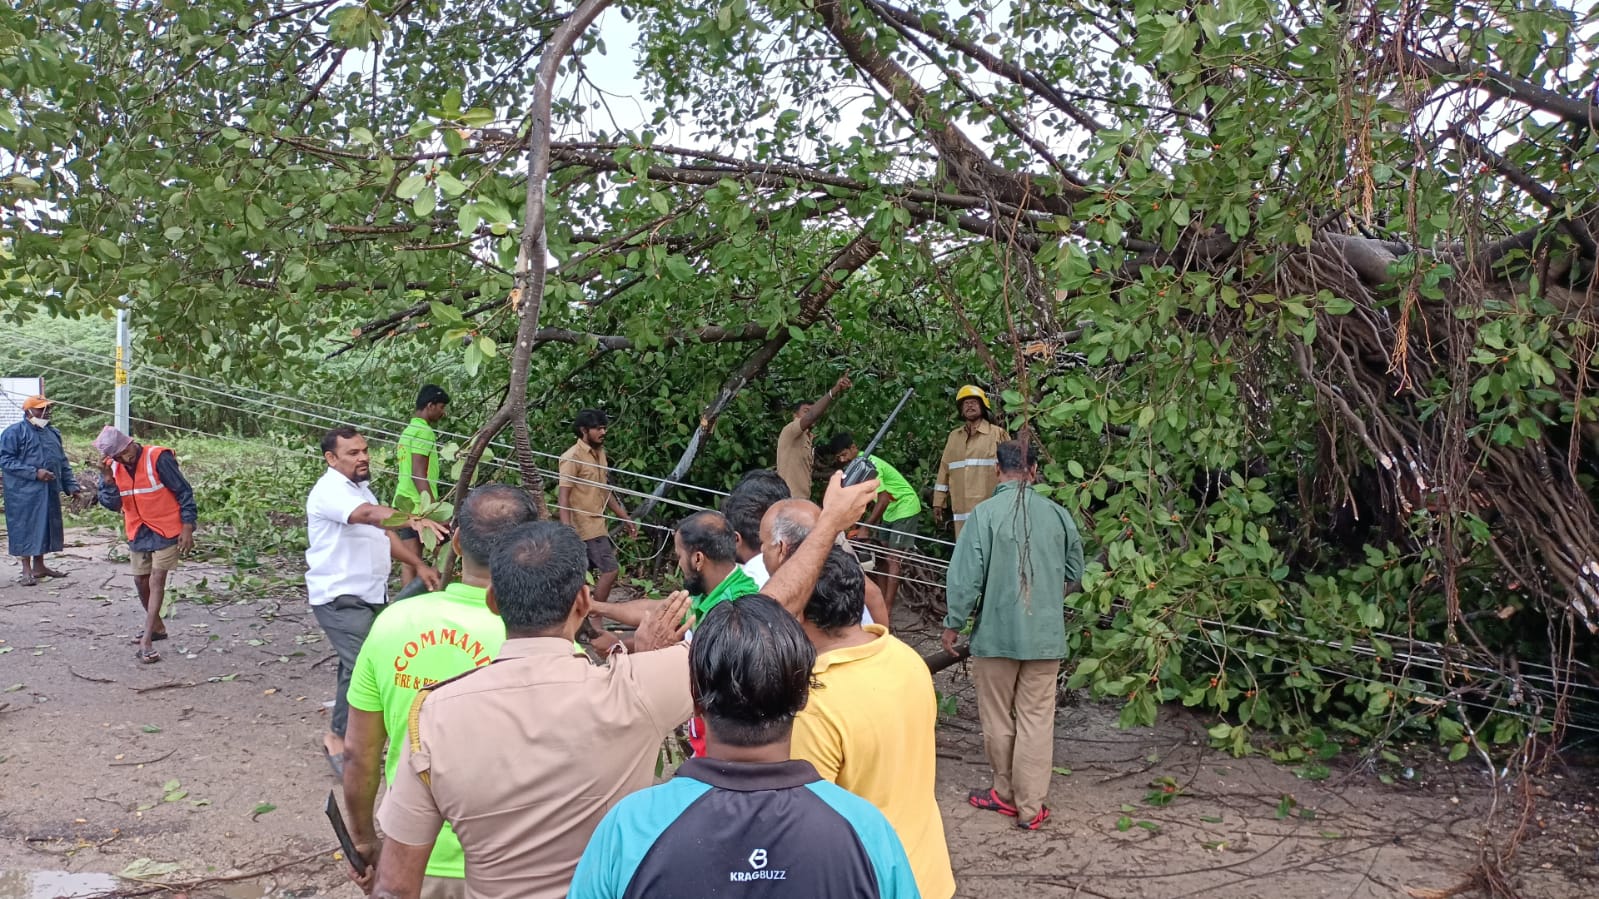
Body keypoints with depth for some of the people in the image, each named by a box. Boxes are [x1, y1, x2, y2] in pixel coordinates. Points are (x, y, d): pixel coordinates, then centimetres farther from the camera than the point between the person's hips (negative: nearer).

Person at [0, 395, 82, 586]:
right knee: (26, 529, -2)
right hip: (24, 493, -7)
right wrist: (34, 473, -20)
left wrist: (71, 485, 11)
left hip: (49, 493, 7)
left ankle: (39, 566, 22)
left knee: (45, 528, 11)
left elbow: (63, 463, 19)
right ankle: (26, 570, 5)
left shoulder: (53, 433, 15)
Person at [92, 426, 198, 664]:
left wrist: (187, 529, -16)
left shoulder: (158, 458, -20)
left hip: (166, 530, -6)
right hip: (138, 532, 6)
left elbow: (184, 493, -14)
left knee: (156, 581, -10)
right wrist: (107, 479, -21)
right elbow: (112, 504, -5)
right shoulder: (113, 467, -2)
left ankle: (146, 642, -12)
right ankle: (157, 626, 36)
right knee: (141, 581, 14)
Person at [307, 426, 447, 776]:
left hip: (369, 594, 10)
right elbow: (367, 514, -39)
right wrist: (412, 521, -55)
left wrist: (419, 565, 8)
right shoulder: (330, 490, -18)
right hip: (340, 598, -10)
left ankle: (349, 728, 32)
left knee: (358, 665, 18)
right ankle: (339, 737, -4)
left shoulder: (359, 488, 14)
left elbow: (383, 533, 20)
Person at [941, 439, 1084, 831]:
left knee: (998, 719, 13)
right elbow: (1074, 571, 10)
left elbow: (966, 575, -12)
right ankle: (1030, 807, 12)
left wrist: (953, 624, -1)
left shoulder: (985, 513, -12)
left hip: (997, 633, -2)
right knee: (1037, 720, 7)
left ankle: (1006, 794, 27)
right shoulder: (1058, 514, -2)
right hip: (1045, 634, 2)